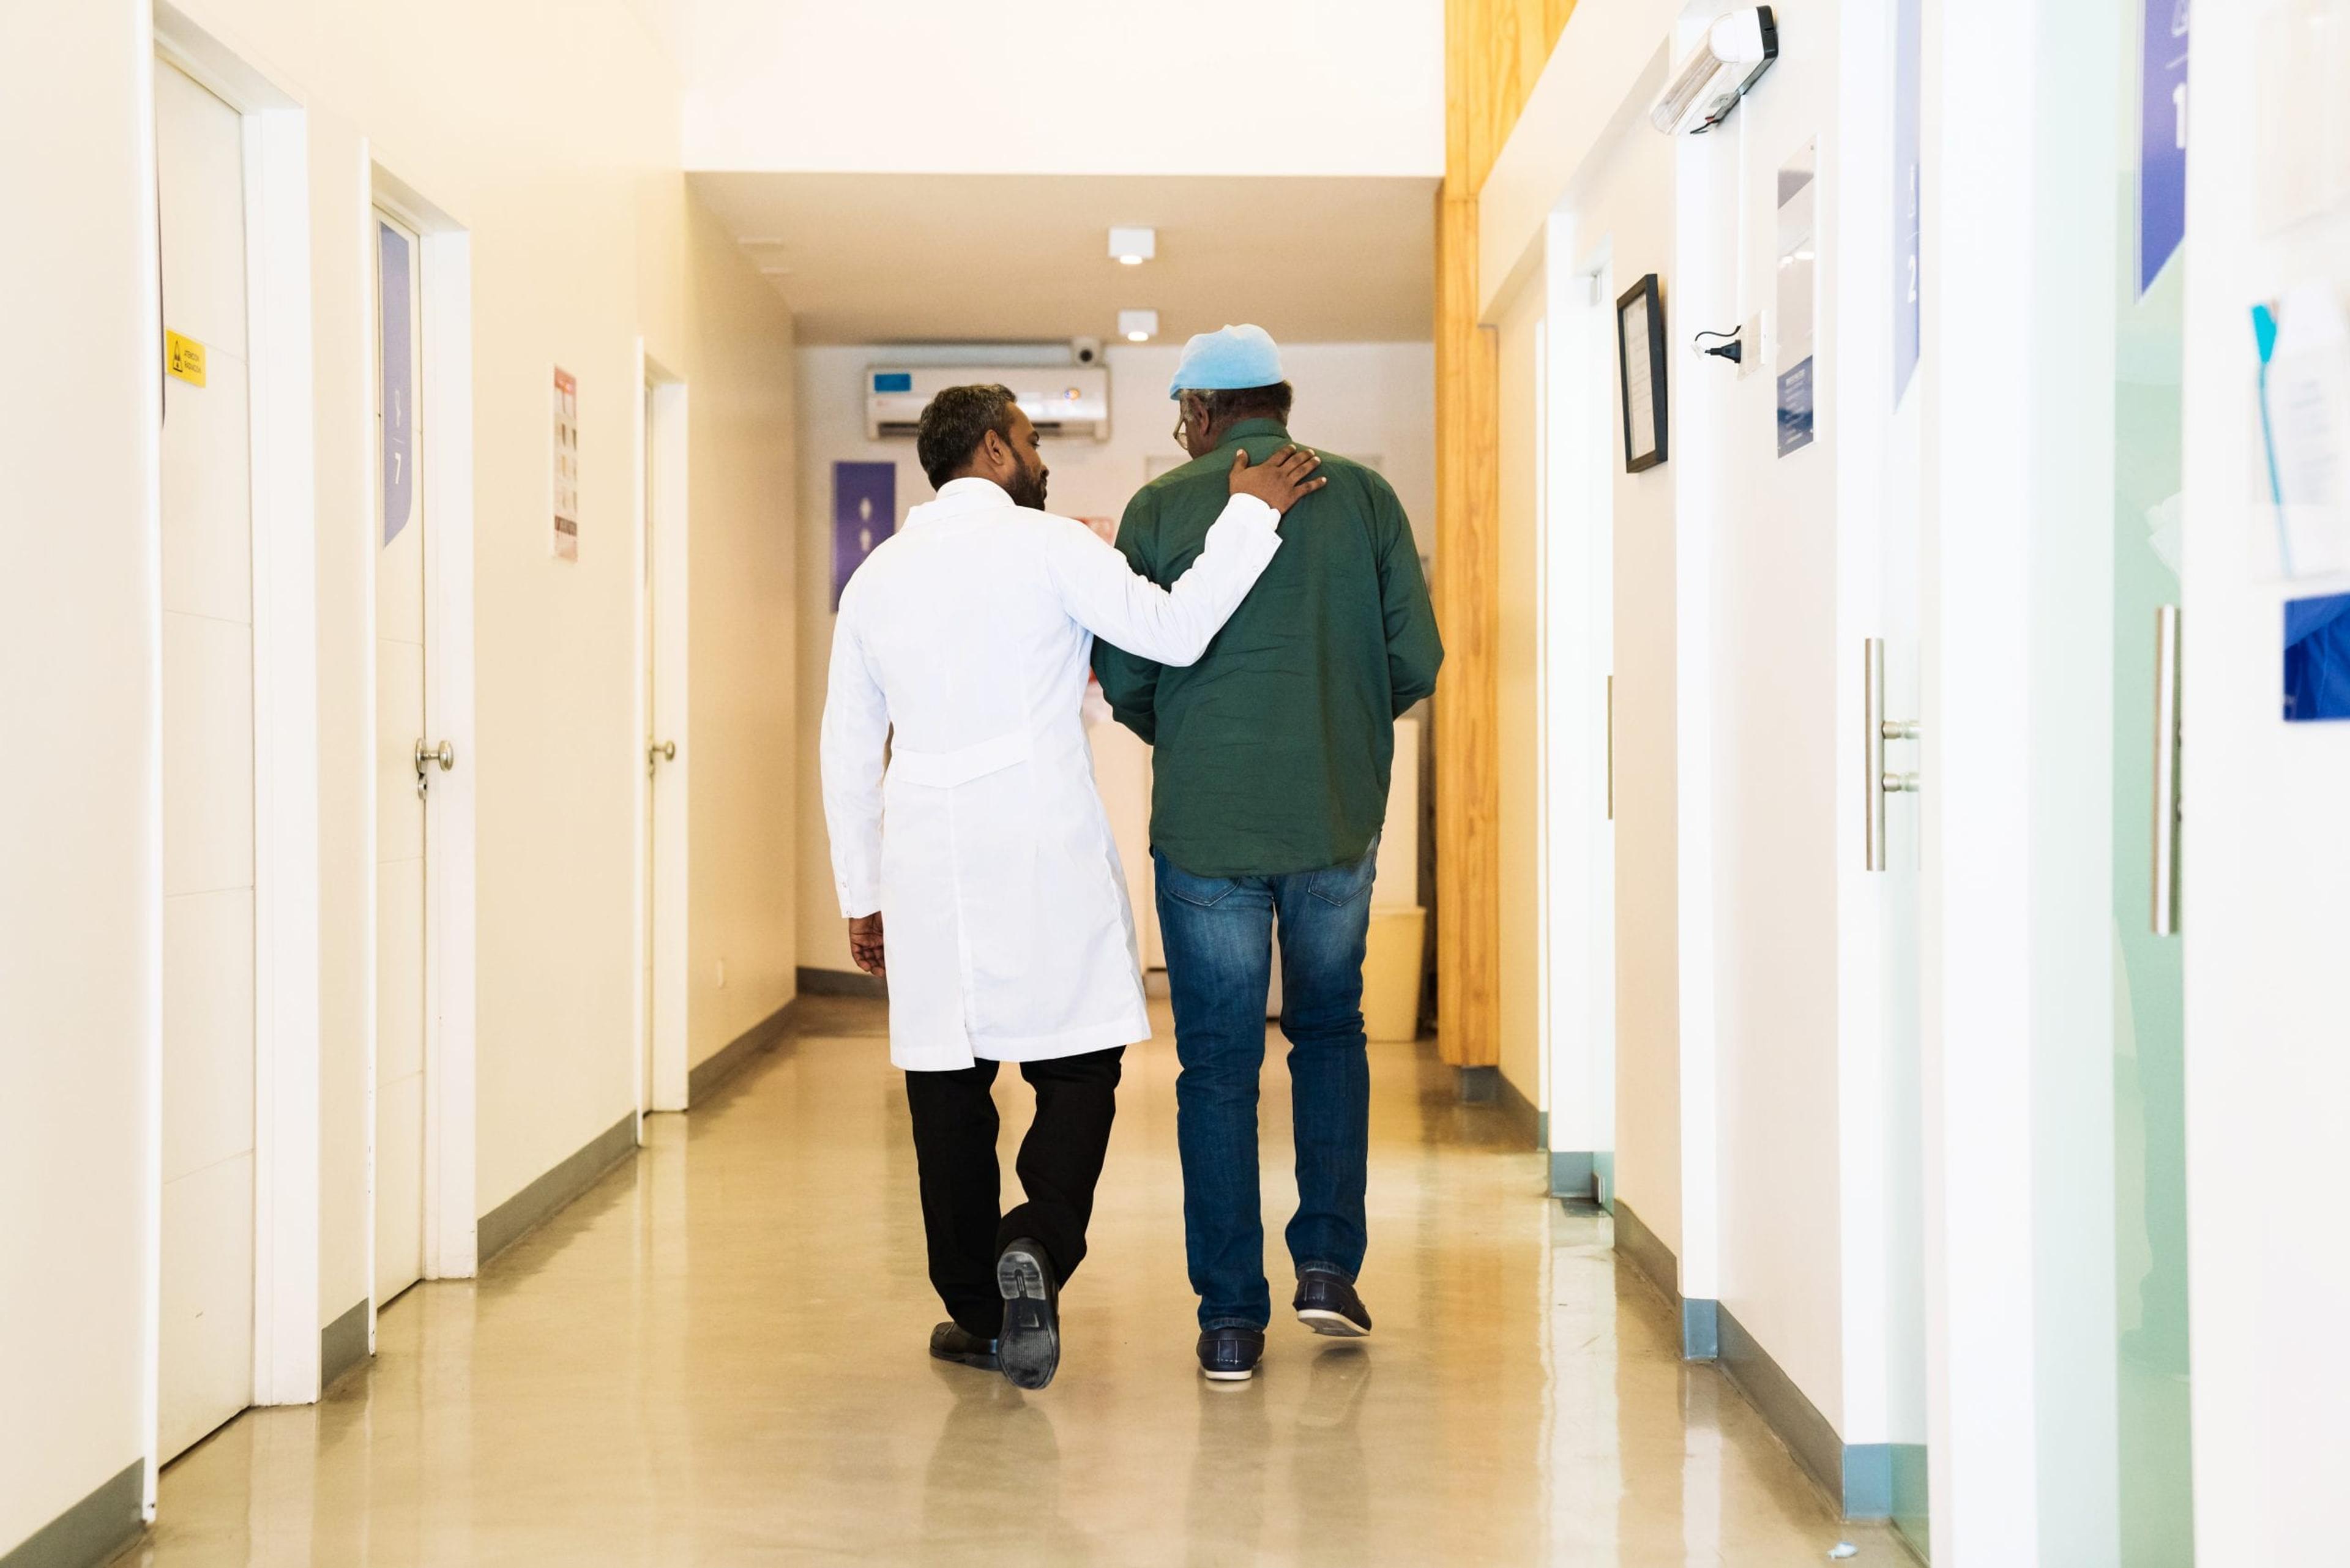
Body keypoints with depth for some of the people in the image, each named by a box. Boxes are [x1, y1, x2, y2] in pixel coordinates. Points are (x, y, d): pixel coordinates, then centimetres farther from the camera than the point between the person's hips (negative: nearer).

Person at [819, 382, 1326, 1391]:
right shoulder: (1045, 545, -2)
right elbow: (1173, 631, -12)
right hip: (1045, 857, -4)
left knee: (947, 1081, 9)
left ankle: (977, 1310, 14)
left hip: (926, 865, 5)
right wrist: (1250, 513, -3)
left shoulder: (876, 577, 14)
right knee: (1077, 1064, 4)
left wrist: (860, 895, 21)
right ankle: (1038, 1243, -18)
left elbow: (848, 751, 16)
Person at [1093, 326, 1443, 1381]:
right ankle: (1328, 1263, 13)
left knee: (1217, 1065, 6)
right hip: (1338, 819, 2)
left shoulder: (1158, 509, -1)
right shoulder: (1363, 496, 2)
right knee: (1330, 1034, 21)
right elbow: (1416, 662, 0)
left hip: (1204, 824, -1)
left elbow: (1125, 680, -2)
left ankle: (1231, 1318, 7)